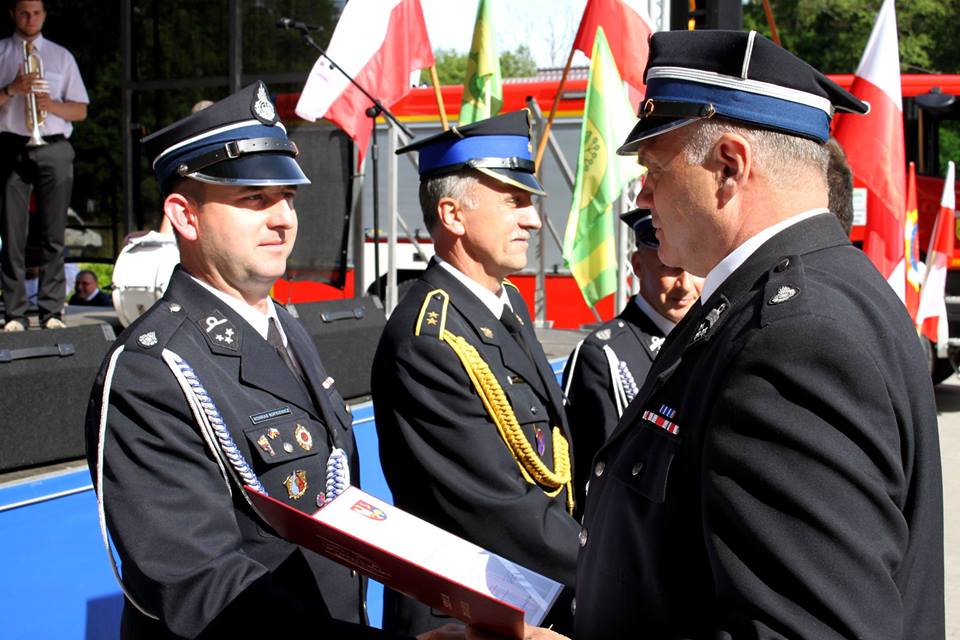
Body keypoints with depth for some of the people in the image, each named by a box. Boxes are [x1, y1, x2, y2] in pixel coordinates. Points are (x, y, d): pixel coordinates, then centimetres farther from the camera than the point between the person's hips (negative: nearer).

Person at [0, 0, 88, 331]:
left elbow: (80, 110, 11)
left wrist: (51, 104, -7)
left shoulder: (61, 56, 16)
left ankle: (52, 312, 1)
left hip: (54, 149, 1)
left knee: (53, 235, -1)